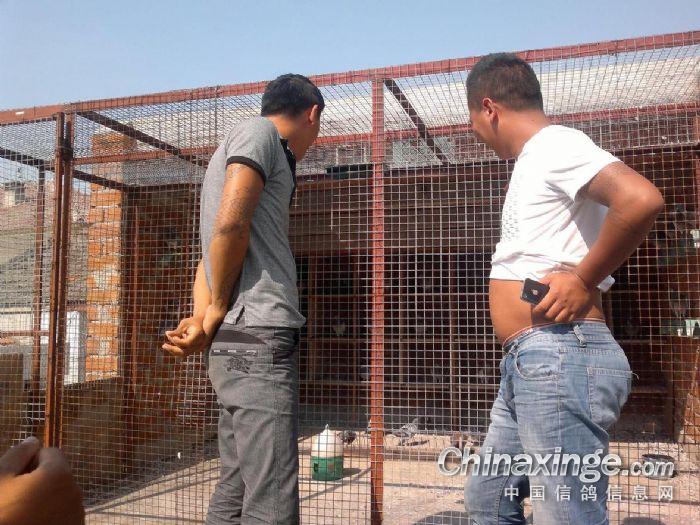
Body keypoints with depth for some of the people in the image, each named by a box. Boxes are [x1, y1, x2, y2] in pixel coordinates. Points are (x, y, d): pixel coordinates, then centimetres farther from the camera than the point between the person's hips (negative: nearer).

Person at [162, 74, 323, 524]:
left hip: (238, 341, 10)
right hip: (258, 336, -10)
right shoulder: (259, 132, 0)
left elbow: (212, 248, 19)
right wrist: (215, 314, -6)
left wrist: (203, 319, 2)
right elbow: (229, 225, -18)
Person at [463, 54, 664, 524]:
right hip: (529, 363, 10)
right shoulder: (534, 161, 21)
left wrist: (583, 280, -17)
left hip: (559, 357, -10)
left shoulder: (556, 144, -9)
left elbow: (642, 199, -26)